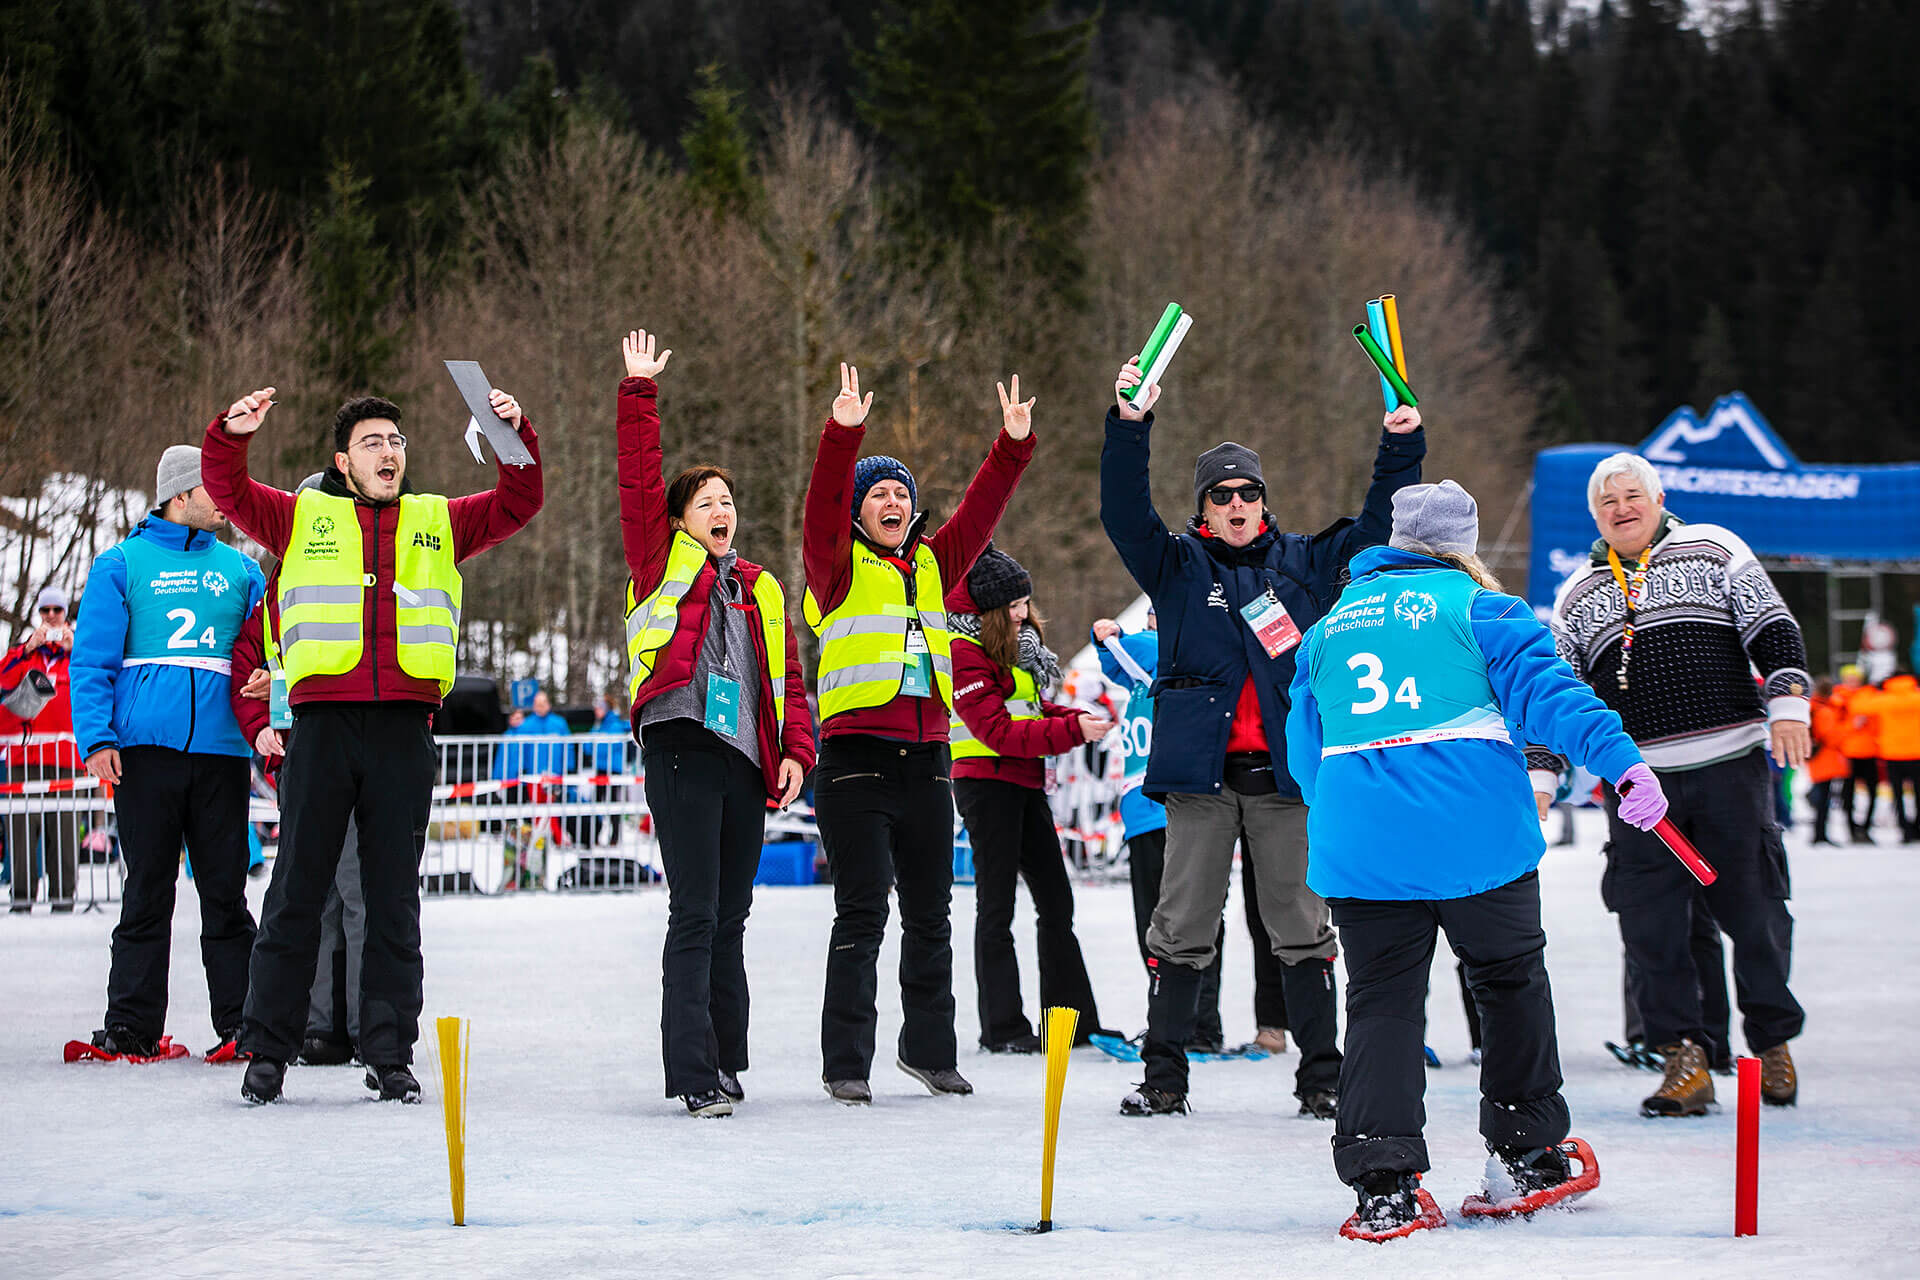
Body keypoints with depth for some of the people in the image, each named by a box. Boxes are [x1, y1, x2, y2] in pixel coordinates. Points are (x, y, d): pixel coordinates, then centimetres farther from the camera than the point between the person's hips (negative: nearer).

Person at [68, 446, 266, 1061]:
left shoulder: (239, 570, 15)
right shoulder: (122, 565, 7)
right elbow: (92, 660, 3)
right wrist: (97, 737, -9)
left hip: (221, 750, 2)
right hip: (147, 748, -2)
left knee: (225, 889, 1)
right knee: (148, 888, 0)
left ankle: (240, 1021, 4)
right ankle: (133, 1025, 4)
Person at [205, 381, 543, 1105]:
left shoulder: (438, 522, 19)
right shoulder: (305, 517, 14)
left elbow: (517, 506, 15)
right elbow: (229, 494, 8)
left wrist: (518, 440, -2)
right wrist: (231, 436, -12)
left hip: (404, 726, 2)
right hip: (322, 721, -2)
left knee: (393, 896, 4)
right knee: (298, 889, 0)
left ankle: (389, 1055, 7)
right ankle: (268, 1051, 4)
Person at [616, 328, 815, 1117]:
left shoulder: (761, 589, 20)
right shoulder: (663, 563, 8)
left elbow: (787, 676, 18)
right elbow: (638, 480, -1)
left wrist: (795, 750, 5)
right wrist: (639, 392, -4)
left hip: (744, 761, 5)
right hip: (681, 748, -5)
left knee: (729, 921, 9)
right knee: (695, 916, -10)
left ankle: (726, 1062, 15)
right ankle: (696, 1076, -12)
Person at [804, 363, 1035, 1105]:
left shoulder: (932, 565, 16)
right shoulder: (839, 565, 2)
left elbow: (979, 513, 10)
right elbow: (824, 506, -14)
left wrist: (1013, 446, -2)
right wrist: (843, 434, -27)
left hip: (926, 758, 5)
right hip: (857, 758, -5)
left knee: (930, 914, 11)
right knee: (862, 914, -7)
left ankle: (929, 1048, 22)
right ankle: (846, 1064, -4)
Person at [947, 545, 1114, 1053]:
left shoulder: (1017, 643, 14)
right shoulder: (963, 652, -15)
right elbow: (999, 731, -21)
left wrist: (1076, 717, 0)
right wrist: (1072, 731, -24)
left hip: (1025, 783, 9)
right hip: (986, 781, -9)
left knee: (1056, 900, 10)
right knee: (997, 906, -4)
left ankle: (1075, 1020, 16)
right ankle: (1002, 1027, 1)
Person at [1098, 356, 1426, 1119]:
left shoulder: (1302, 564, 12)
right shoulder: (1178, 566, 7)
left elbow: (1376, 528, 13)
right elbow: (1124, 513, -6)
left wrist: (1401, 445, 0)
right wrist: (1129, 425, -20)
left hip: (1285, 769, 1)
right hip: (1201, 770, -1)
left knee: (1301, 925, 3)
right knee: (1183, 925, 1)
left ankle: (1321, 1078, 7)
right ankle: (1164, 1078, 6)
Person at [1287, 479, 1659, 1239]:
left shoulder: (1328, 627, 19)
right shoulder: (1477, 607, 4)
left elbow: (1304, 750, 25)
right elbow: (1545, 692, -11)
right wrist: (1623, 763, -17)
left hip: (1357, 852, 3)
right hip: (1477, 837, -3)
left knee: (1381, 1004, 5)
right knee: (1511, 982, 15)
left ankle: (1382, 1187, -8)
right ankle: (1525, 1157, 20)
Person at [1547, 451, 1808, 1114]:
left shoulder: (1712, 549, 8)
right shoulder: (1577, 597, 15)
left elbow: (1773, 629, 3)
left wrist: (1787, 703, -11)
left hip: (1729, 764, -2)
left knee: (1752, 907, 1)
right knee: (1649, 921, -5)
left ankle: (1774, 1043, 18)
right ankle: (1684, 1056, 1)